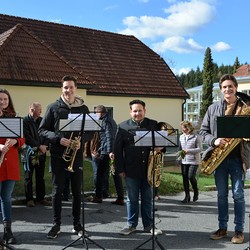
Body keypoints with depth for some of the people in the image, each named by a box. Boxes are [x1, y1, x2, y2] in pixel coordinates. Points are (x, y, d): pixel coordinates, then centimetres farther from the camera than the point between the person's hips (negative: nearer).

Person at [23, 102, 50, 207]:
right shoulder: (24, 121, -6)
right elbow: (27, 137, -13)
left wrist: (44, 147, -8)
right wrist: (39, 146, -15)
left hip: (41, 153, 5)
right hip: (30, 153, -5)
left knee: (40, 177, 10)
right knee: (28, 177, 4)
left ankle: (41, 197, 19)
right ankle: (29, 199, 13)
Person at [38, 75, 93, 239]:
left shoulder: (83, 108, 5)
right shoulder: (54, 107, 1)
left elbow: (90, 131, 6)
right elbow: (43, 130, -1)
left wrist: (81, 140, -14)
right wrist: (58, 139, -17)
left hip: (77, 155, 1)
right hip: (58, 155, -1)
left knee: (77, 190, 8)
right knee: (57, 190, 4)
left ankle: (77, 223, 20)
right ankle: (57, 224, 17)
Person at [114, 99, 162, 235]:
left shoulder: (153, 125, 4)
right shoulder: (123, 126, 1)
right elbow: (117, 149, 0)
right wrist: (120, 169, -4)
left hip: (148, 168, 1)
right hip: (131, 170, -1)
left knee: (148, 198, 11)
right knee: (132, 199, 9)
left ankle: (149, 225, 23)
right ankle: (131, 224, 22)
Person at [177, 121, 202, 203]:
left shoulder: (196, 137, -6)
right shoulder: (181, 137, 11)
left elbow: (200, 149, -10)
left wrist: (189, 151, -21)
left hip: (194, 161, -5)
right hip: (184, 161, 5)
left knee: (191, 176, -11)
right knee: (185, 178, 3)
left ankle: (196, 192, 17)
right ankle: (187, 196, 14)